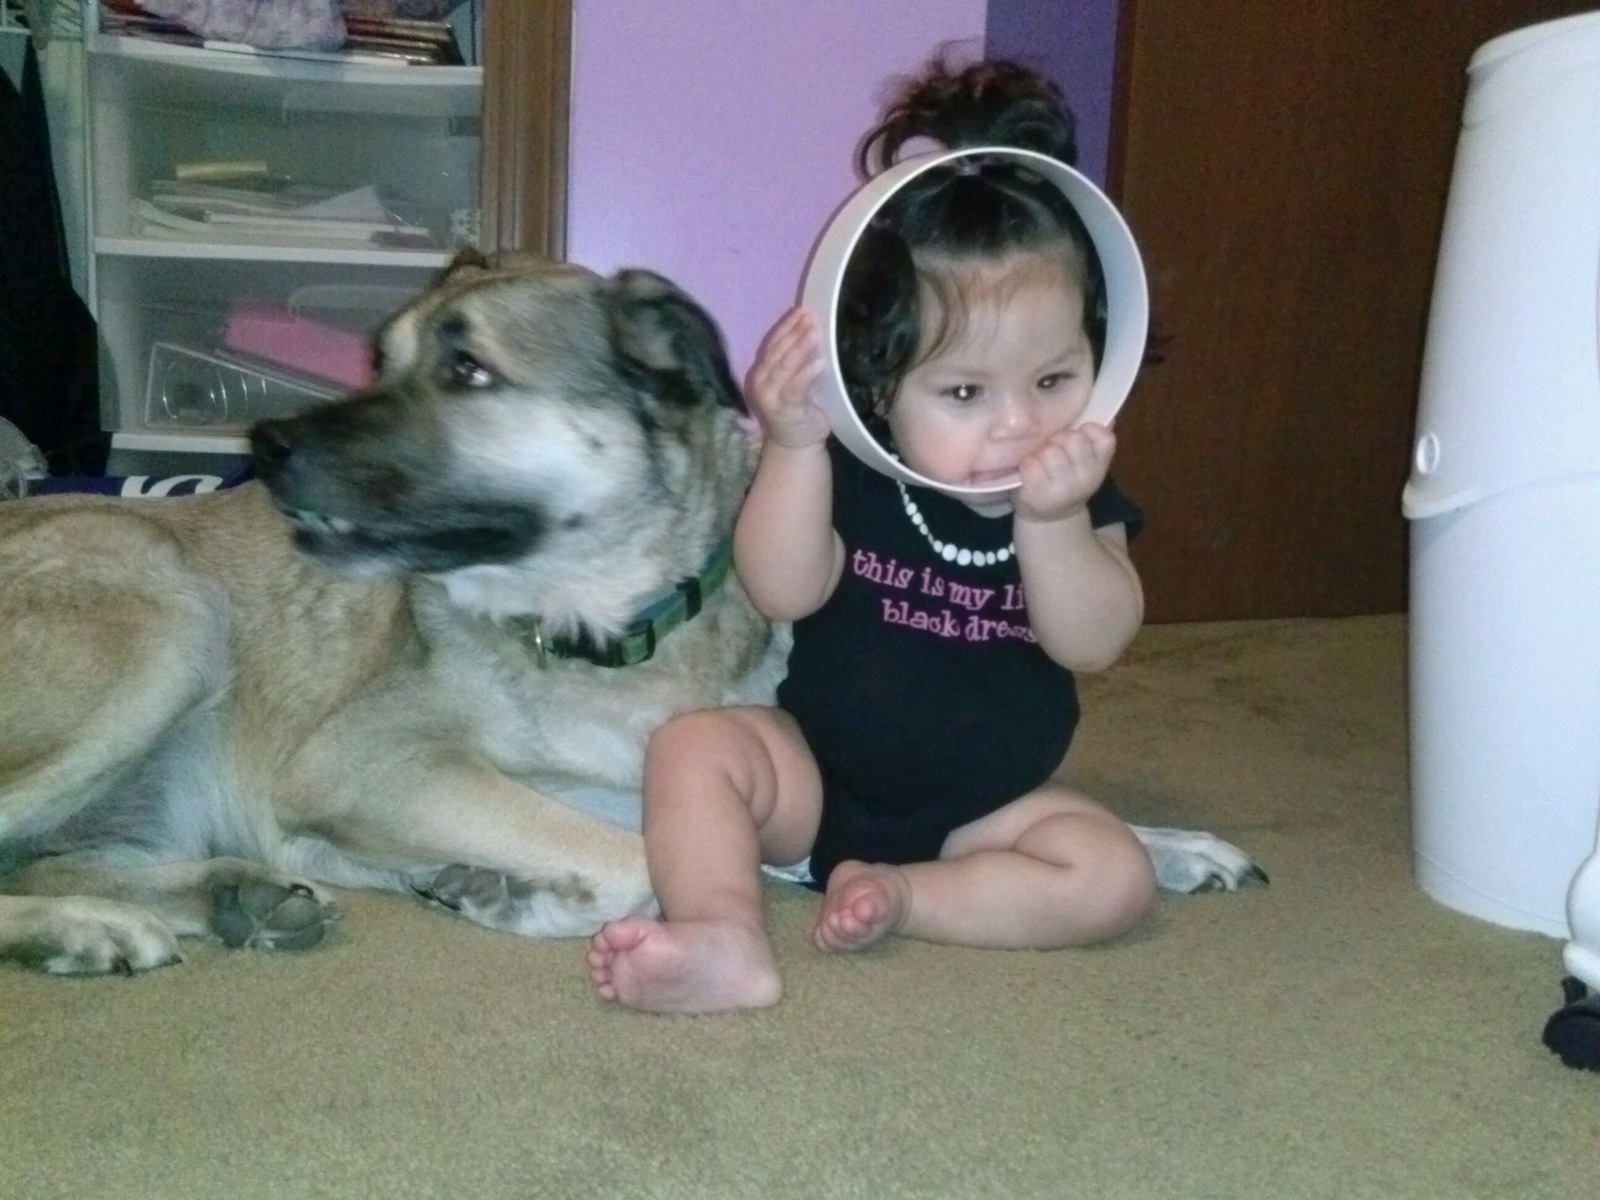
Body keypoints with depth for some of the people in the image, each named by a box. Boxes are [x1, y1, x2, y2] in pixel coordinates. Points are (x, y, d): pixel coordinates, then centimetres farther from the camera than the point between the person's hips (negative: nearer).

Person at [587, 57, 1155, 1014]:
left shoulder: (1082, 488, -9)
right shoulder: (850, 466, -13)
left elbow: (1093, 644, -19)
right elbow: (784, 593, -26)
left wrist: (1052, 523, -36)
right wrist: (792, 446, -38)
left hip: (984, 806, 1)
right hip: (814, 770, 0)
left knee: (1114, 875, -20)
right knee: (697, 745, -23)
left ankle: (899, 893, -19)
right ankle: (728, 941, -38)